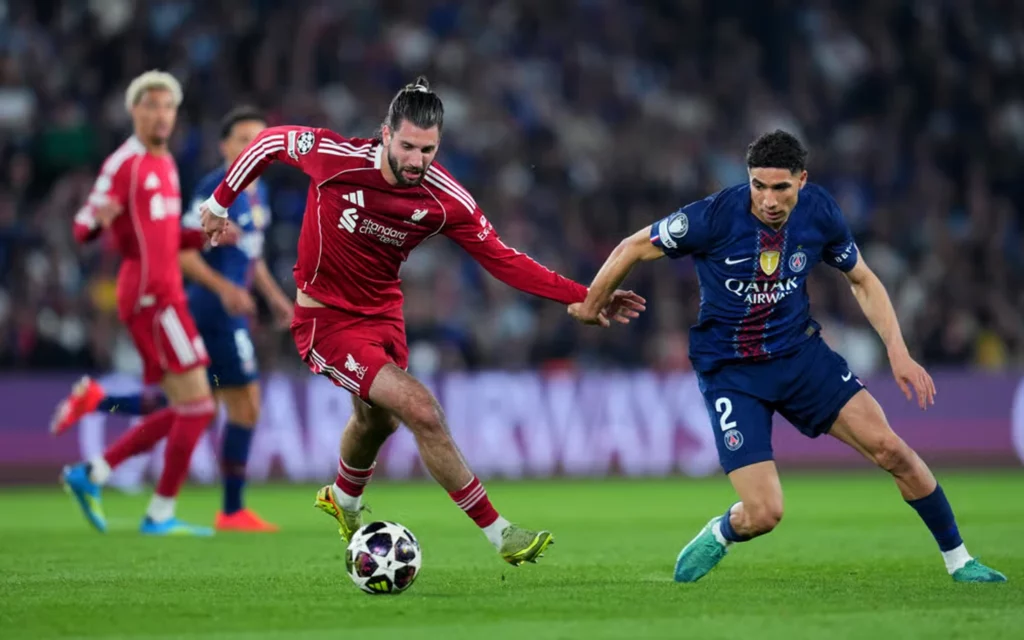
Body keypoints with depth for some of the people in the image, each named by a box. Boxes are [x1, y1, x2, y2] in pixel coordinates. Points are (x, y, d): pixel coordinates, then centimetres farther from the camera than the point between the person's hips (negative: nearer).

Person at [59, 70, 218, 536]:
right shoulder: (123, 163, -8)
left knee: (183, 414, 9)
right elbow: (82, 228, -12)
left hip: (163, 295, 9)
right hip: (150, 294, -9)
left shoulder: (165, 164, 19)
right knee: (197, 406, -10)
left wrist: (206, 237, 12)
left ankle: (89, 475, 12)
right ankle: (161, 514, -4)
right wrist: (99, 216, -35)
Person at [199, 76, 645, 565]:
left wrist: (586, 298, -19)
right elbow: (270, 142, -8)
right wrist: (220, 203, 2)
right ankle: (499, 534, -10)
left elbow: (503, 261, -12)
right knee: (424, 413, -19)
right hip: (327, 319, -5)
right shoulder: (335, 157, -26)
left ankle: (344, 502, 62)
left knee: (377, 420, 29)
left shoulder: (445, 200, -17)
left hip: (382, 314, 5)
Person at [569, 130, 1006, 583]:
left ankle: (958, 560, 11)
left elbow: (862, 281, 7)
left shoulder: (819, 212, -10)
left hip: (801, 353, 3)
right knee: (764, 514, -15)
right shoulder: (716, 216, -23)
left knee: (891, 450, -10)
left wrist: (897, 351, -3)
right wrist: (590, 305, 5)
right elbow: (634, 248, -8)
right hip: (729, 371, -3)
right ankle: (718, 536, 23)